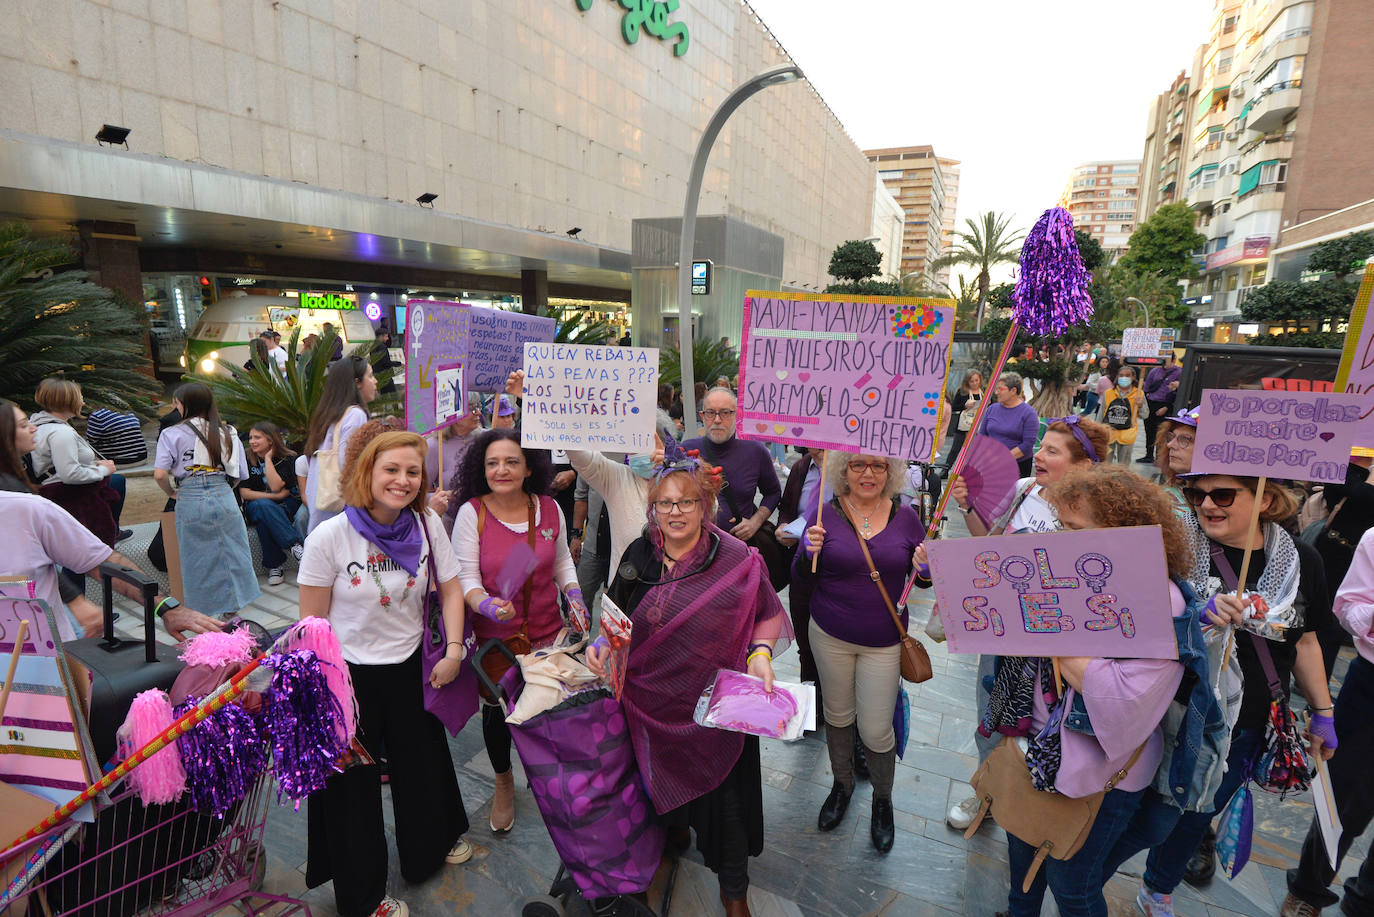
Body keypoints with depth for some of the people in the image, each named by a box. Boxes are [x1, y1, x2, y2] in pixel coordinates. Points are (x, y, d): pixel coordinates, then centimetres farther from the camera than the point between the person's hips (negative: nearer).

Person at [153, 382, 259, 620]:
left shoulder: (172, 434, -1)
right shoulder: (228, 433, 7)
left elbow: (160, 474, -9)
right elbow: (239, 475, 8)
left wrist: (172, 493, 9)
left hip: (190, 501, -2)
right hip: (224, 498, 2)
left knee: (197, 559, 10)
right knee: (230, 553, 12)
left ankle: (205, 610, 18)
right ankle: (230, 606, 20)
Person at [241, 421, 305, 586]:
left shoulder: (287, 459, -5)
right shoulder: (247, 460, -1)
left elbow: (276, 486, -19)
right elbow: (244, 493, -6)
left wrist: (268, 458, -14)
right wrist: (273, 497, -17)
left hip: (285, 507, -1)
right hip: (255, 507, 1)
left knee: (263, 518, -34)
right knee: (263, 506, -36)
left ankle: (274, 566, -29)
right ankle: (295, 544, -36)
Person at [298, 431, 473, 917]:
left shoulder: (427, 525, -10)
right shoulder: (330, 536, -19)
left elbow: (451, 591, -2)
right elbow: (313, 623, -12)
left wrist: (454, 652, -11)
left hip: (410, 666, 3)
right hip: (349, 674, -3)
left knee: (422, 763, 22)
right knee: (352, 784, 15)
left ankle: (433, 844, 54)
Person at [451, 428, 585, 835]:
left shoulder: (549, 509, -4)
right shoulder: (472, 513, -14)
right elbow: (465, 576, -13)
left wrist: (573, 594, -3)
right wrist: (487, 605, -31)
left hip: (546, 631, 2)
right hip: (493, 635, -2)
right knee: (497, 709, 14)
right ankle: (504, 783, 45)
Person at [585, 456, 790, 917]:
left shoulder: (736, 560, -17)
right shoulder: (638, 555, -6)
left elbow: (769, 614, -4)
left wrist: (760, 653, -21)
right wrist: (602, 644, -12)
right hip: (652, 700, 3)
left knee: (722, 790, 12)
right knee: (663, 778, 25)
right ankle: (672, 828, 60)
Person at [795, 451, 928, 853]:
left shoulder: (905, 517, -4)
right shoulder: (825, 514, -7)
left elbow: (922, 578, 5)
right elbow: (802, 579, -3)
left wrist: (926, 570, -17)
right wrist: (809, 552, -23)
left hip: (884, 641, 0)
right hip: (830, 635, 1)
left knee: (876, 730, 4)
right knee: (837, 714, 17)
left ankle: (882, 800, 33)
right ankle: (842, 784, 44)